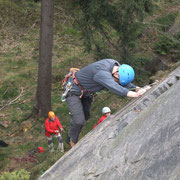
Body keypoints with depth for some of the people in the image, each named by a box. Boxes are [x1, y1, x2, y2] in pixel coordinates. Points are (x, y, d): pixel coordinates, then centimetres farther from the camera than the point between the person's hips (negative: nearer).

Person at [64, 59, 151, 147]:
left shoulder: (116, 66, -14)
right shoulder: (102, 72, -42)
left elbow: (125, 85, -5)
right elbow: (115, 88, -54)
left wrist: (138, 88, -22)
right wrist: (136, 94, -59)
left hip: (86, 92, 9)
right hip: (74, 89, -9)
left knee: (85, 117, 19)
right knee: (79, 120, -14)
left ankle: (70, 138, 40)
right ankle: (72, 141, 15)